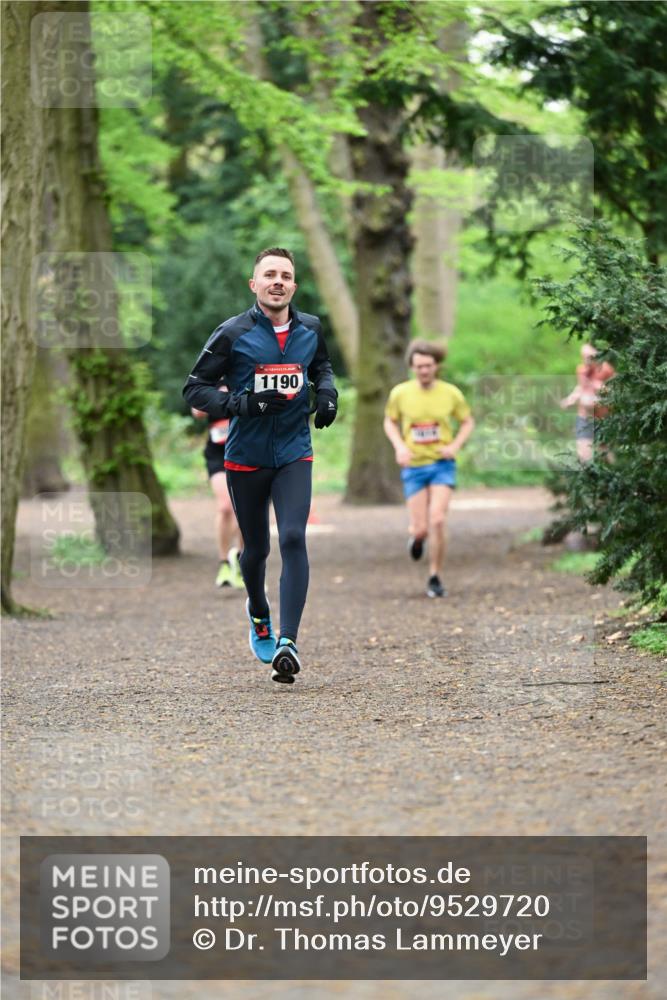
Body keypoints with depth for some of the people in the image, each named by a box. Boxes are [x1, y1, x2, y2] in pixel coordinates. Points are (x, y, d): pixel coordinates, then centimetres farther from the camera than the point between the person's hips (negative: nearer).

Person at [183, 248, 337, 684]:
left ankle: (288, 641, -21)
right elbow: (195, 388, -6)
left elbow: (322, 366, 25)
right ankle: (259, 615, 42)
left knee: (294, 538, -17)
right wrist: (241, 404, -21)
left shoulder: (310, 329, 3)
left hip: (294, 455, 1)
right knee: (256, 548, 11)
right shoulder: (233, 333, -8)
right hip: (246, 456, -1)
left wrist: (327, 391, 2)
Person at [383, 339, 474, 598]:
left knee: (437, 520, -16)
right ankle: (417, 535, 40)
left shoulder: (450, 393, -4)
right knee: (421, 528, -1)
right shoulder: (400, 393, -4)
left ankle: (435, 577, 0)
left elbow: (467, 422, 10)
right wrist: (399, 446, -6)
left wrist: (455, 445, -7)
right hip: (414, 467, 1)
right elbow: (390, 422, 12)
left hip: (442, 464, -1)